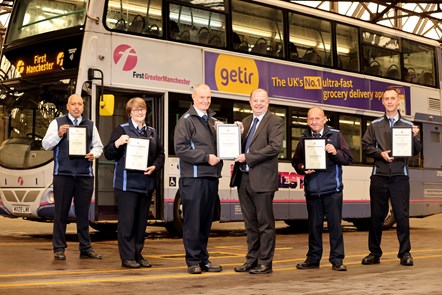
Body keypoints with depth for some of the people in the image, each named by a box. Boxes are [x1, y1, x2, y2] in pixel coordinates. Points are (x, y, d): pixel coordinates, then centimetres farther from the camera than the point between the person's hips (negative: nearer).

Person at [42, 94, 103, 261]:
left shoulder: (90, 125, 15)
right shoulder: (57, 123, 6)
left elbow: (98, 146, 17)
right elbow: (46, 145, 1)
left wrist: (93, 154, -5)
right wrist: (59, 134, -16)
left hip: (85, 175, 2)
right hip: (63, 173, -2)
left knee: (83, 212, 6)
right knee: (61, 212, 2)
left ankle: (85, 249, 12)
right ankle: (59, 248, 8)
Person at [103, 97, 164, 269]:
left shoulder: (152, 132, 15)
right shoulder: (122, 130, 0)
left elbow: (160, 154, 15)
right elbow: (108, 154, -3)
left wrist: (155, 167, -4)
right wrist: (117, 144, -22)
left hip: (146, 183, 5)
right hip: (127, 183, -5)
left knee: (141, 222, 9)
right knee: (127, 221, -3)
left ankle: (138, 255, 18)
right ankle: (127, 257, 3)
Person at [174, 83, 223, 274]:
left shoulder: (212, 121, 18)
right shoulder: (186, 121, -3)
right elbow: (180, 149, -12)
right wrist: (205, 157, -15)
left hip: (212, 177, 7)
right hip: (193, 178, -6)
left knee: (206, 220, 10)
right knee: (193, 221, -3)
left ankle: (203, 259, 17)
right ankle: (193, 261, 4)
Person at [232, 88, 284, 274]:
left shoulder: (275, 121, -3)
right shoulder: (245, 122, 17)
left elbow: (275, 147, -16)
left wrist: (248, 157, -17)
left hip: (262, 179, -6)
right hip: (244, 178, 6)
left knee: (265, 223, 1)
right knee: (250, 223, 13)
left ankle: (265, 263, 6)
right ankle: (252, 260, 21)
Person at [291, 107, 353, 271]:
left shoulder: (335, 135, 3)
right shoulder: (304, 139, 11)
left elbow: (348, 158, 0)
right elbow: (295, 161, 14)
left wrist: (336, 152, -18)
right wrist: (302, 168, -6)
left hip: (332, 189, -3)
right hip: (312, 189, 3)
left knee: (335, 224, -1)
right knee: (314, 225, 9)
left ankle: (337, 260, 6)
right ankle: (313, 259, 18)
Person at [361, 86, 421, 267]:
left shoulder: (408, 126, 8)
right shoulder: (375, 125, 10)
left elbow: (416, 151, 7)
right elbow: (366, 146, 6)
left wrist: (415, 137, -12)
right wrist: (380, 153, -10)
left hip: (400, 176, -1)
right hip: (379, 176, 1)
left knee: (402, 215, -3)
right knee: (376, 216, 6)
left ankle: (405, 253, 6)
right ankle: (374, 253, 15)